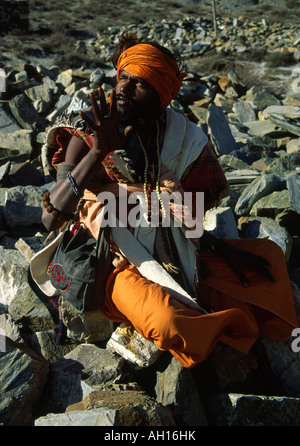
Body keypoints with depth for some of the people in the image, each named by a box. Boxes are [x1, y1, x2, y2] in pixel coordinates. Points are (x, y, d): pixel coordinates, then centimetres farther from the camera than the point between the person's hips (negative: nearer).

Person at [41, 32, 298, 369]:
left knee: (269, 256, 1)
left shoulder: (184, 136, -5)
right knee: (168, 323, -30)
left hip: (177, 255, 4)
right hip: (123, 264, -4)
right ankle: (231, 324, 4)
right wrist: (98, 151, -31)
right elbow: (50, 219, -24)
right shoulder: (89, 134, -14)